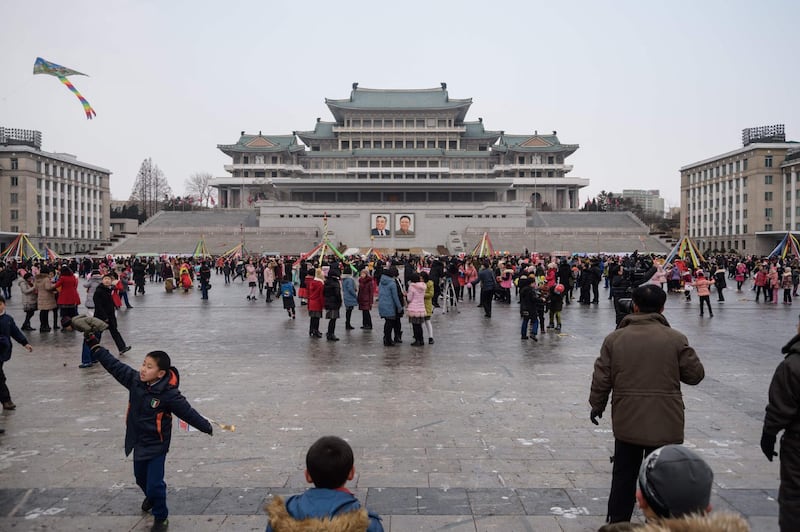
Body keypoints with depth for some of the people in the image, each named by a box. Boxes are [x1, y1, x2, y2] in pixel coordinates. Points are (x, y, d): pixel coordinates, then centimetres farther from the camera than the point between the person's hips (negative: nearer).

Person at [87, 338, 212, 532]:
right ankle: (151, 496, 58)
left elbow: (187, 412, -19)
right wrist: (93, 343, -5)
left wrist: (206, 427, -13)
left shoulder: (169, 394, -26)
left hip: (156, 444, -6)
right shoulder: (135, 379, -10)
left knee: (155, 483, -5)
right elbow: (113, 365, -4)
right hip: (138, 441, 6)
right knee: (140, 477, 26)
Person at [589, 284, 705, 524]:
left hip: (627, 423, 2)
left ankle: (616, 522, 26)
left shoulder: (615, 338, -3)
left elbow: (601, 379, -1)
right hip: (665, 425, -2)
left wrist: (597, 406, 14)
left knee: (623, 477, 16)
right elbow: (695, 374, -1)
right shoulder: (676, 339, -8)